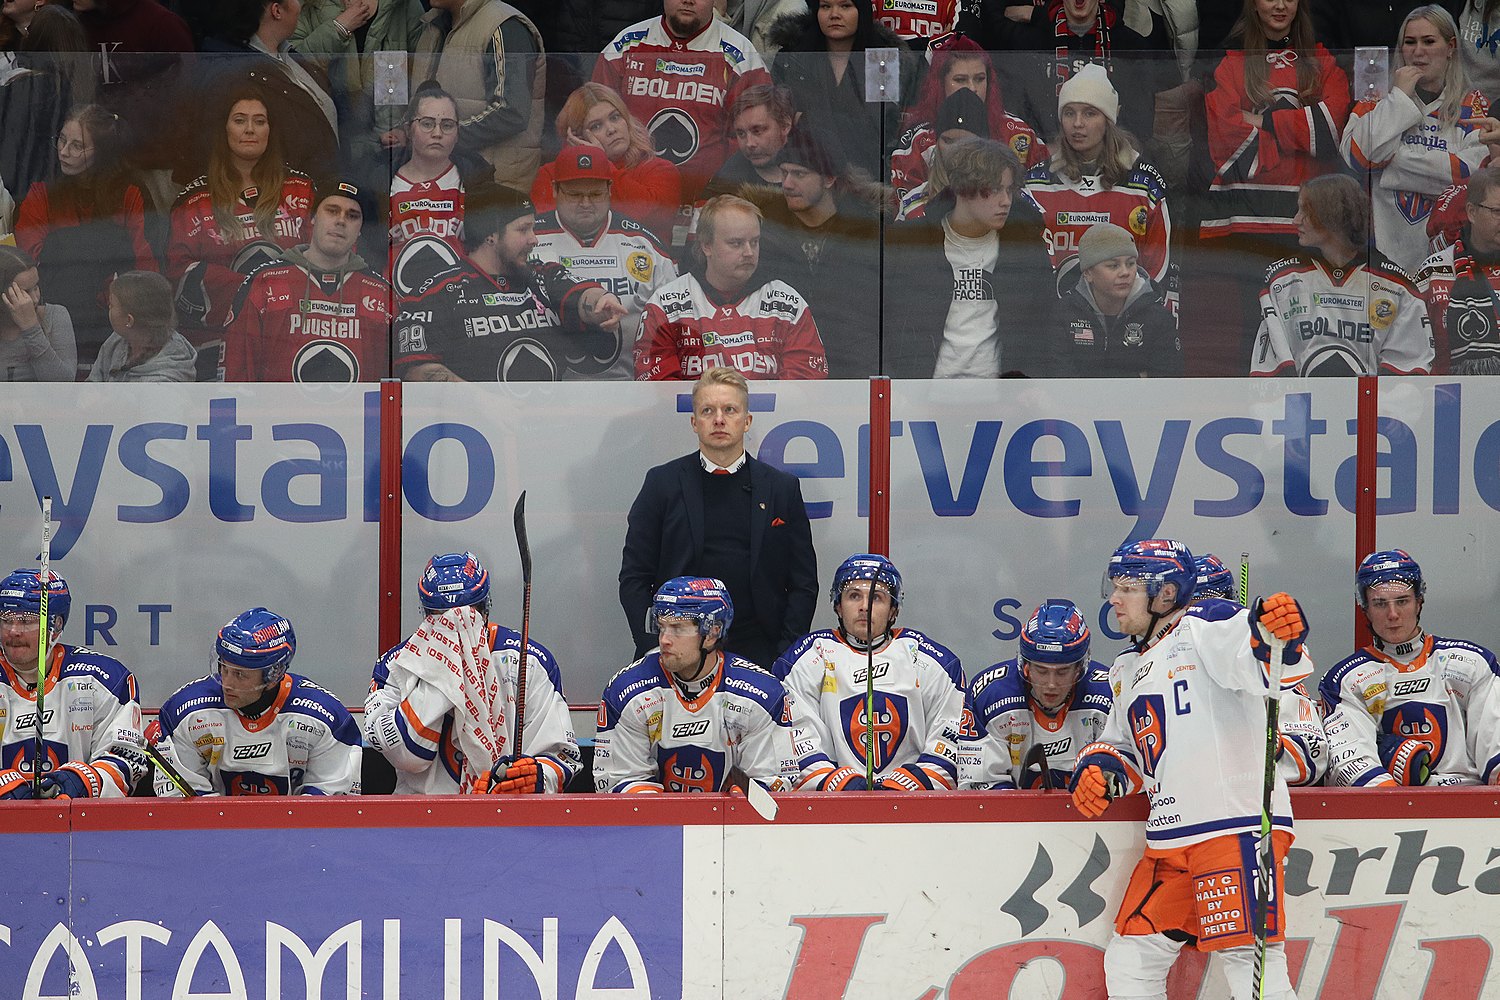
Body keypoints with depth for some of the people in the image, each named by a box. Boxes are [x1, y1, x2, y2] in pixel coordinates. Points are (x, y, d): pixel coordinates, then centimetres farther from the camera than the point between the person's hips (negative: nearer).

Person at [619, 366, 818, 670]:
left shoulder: (782, 488, 10)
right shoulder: (663, 483, 7)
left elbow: (803, 584, 10)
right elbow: (634, 578, 7)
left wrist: (785, 655, -1)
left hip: (758, 655, 1)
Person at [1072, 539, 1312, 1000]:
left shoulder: (1205, 628, -4)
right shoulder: (1128, 669, 24)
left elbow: (1262, 668, -21)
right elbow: (1124, 747, 32)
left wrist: (1276, 635, -43)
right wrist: (1100, 767, 10)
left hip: (1237, 827, -9)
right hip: (1170, 841, 9)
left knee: (1247, 954, -14)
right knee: (1130, 956, 10)